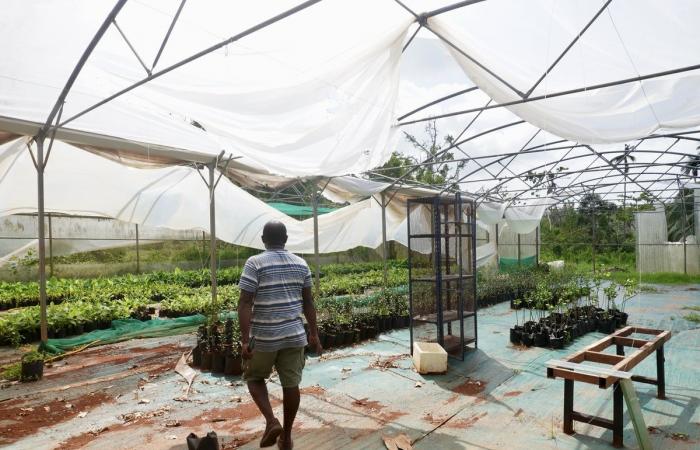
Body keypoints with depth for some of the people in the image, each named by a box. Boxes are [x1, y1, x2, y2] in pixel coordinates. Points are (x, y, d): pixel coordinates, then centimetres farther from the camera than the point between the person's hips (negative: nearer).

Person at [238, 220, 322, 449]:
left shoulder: (254, 263, -9)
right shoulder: (301, 264, 4)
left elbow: (245, 304, -15)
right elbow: (308, 302, 8)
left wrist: (245, 339, -13)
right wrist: (314, 333, 14)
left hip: (264, 337, -3)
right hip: (294, 335, 3)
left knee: (254, 377, 19)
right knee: (291, 384, 11)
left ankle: (271, 421, 4)